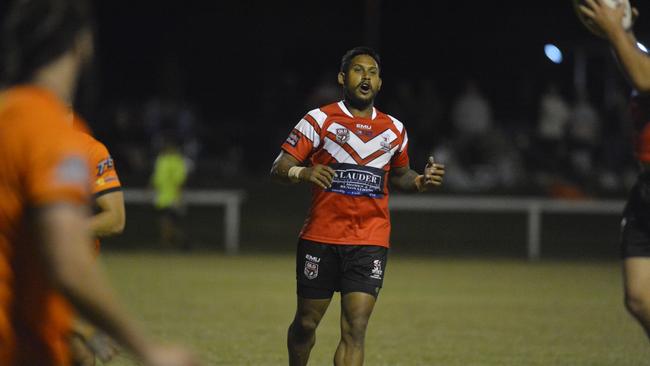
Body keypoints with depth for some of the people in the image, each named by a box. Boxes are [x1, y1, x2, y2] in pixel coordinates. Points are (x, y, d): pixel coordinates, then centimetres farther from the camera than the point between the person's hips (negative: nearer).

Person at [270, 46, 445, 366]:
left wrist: (422, 181, 5)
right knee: (306, 323, 8)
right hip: (320, 239, -2)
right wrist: (304, 173, -28)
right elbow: (278, 169, -6)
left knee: (355, 330, -11)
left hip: (370, 242, 2)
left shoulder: (394, 130, 11)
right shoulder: (319, 120, -1)